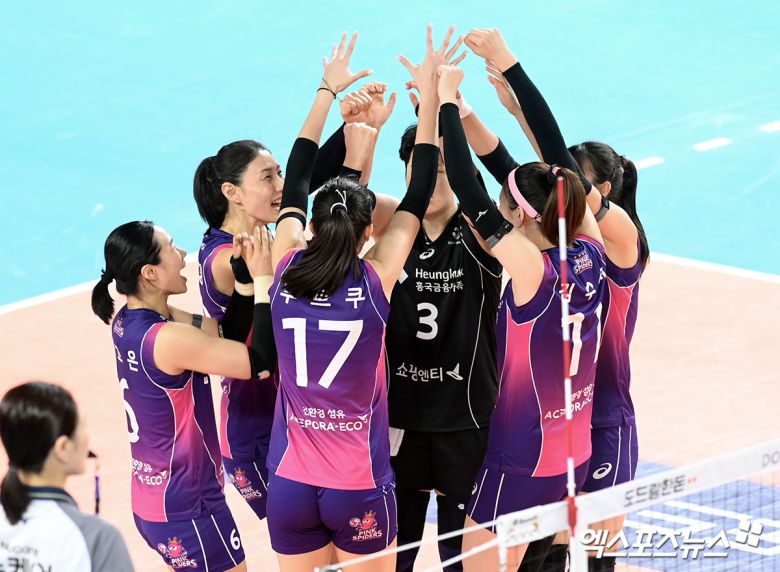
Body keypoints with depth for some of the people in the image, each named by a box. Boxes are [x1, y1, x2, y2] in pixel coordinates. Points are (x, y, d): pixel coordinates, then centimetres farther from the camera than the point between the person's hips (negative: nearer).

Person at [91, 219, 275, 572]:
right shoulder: (169, 339, -26)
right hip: (188, 511, -9)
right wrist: (263, 280, -16)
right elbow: (261, 363, -21)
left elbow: (226, 333, 5)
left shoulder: (127, 321, 1)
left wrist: (245, 275, -6)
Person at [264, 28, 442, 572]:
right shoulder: (375, 281, -9)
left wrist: (328, 91, 21)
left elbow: (296, 181, 11)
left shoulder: (288, 271, -3)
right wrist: (429, 96, 5)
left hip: (290, 485, 3)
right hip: (360, 487, -3)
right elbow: (418, 196, -1)